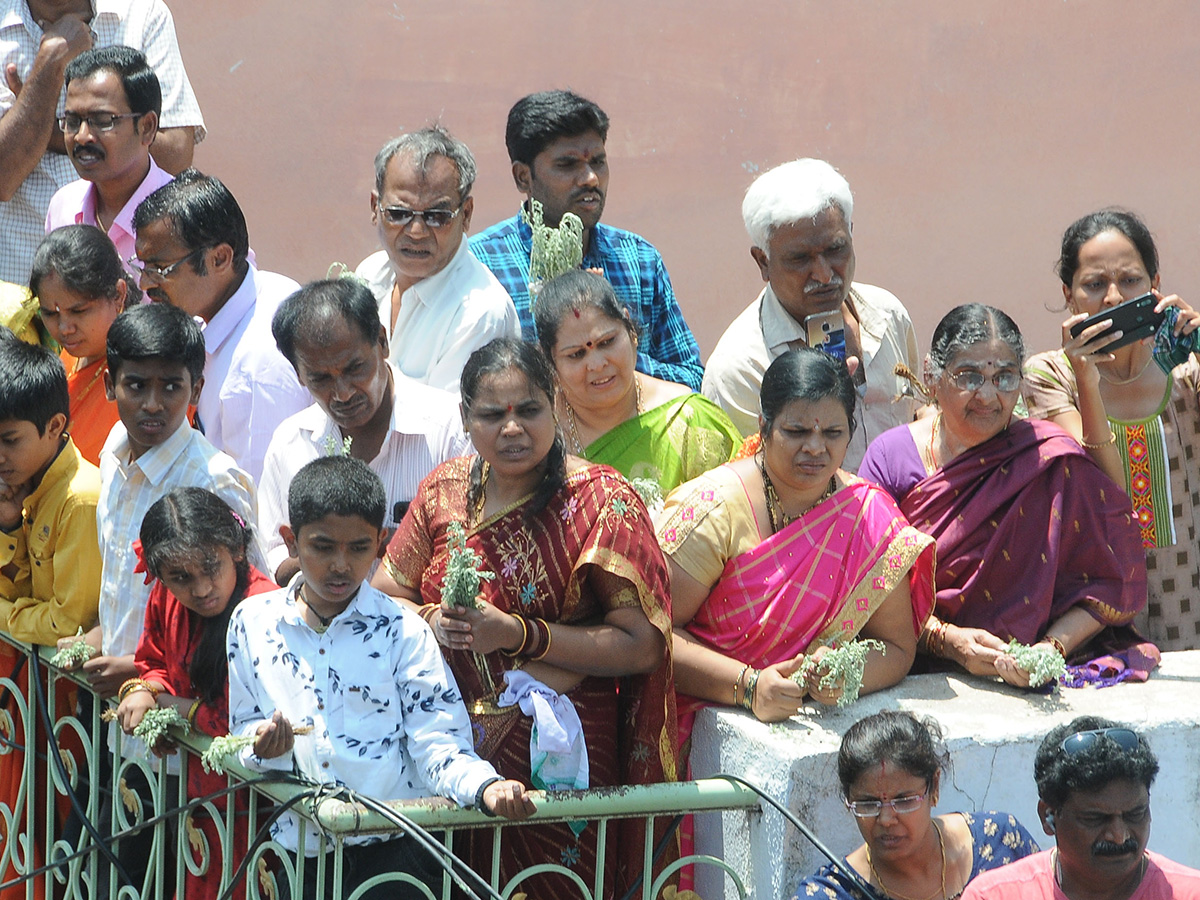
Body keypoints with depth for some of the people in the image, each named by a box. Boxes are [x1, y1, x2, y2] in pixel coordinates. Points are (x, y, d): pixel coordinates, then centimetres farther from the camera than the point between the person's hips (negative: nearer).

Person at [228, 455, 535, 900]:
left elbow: (437, 745, -6)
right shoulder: (251, 622, 5)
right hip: (298, 858, 2)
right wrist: (263, 749, -11)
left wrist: (486, 786, -25)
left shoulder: (402, 630, -2)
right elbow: (244, 734, 12)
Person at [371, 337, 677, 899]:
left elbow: (641, 647, -11)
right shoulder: (444, 492, 7)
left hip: (556, 758, -3)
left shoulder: (600, 502, -6)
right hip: (454, 747, 4)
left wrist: (521, 635, -18)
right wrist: (433, 622, -9)